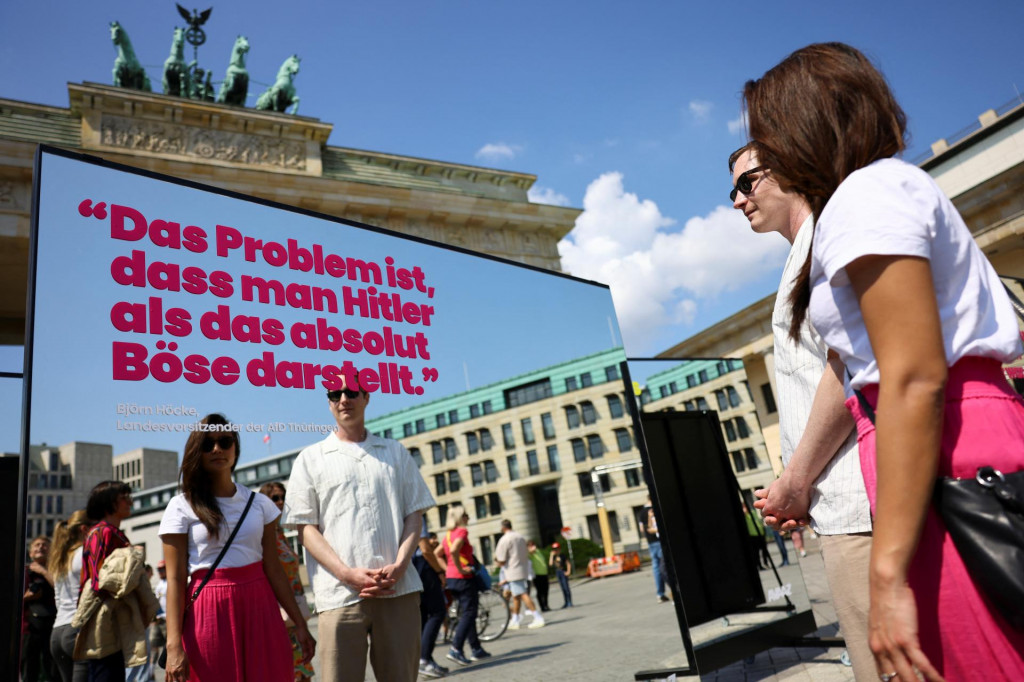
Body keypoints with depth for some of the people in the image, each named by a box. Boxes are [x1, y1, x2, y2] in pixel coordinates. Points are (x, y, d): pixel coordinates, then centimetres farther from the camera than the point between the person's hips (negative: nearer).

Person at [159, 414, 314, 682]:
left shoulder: (260, 503, 6)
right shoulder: (181, 507, -1)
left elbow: (273, 568, 6)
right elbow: (175, 579, -5)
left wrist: (300, 623, 3)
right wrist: (173, 645, -12)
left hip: (260, 607, 2)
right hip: (210, 611, -2)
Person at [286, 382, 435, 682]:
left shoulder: (396, 452, 14)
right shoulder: (311, 458, 8)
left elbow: (414, 514, 10)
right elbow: (305, 527, 2)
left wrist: (398, 566, -8)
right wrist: (348, 574, -12)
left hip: (399, 589, 2)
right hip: (340, 593, -1)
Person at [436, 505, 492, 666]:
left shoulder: (448, 534, 13)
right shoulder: (462, 532, -13)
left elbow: (437, 554, 16)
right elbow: (454, 551, -29)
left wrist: (448, 568, 11)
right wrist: (460, 569, -20)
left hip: (451, 578, 9)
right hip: (464, 578, -9)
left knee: (467, 613, 15)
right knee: (468, 614, -4)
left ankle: (476, 649, 20)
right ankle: (456, 649, -12)